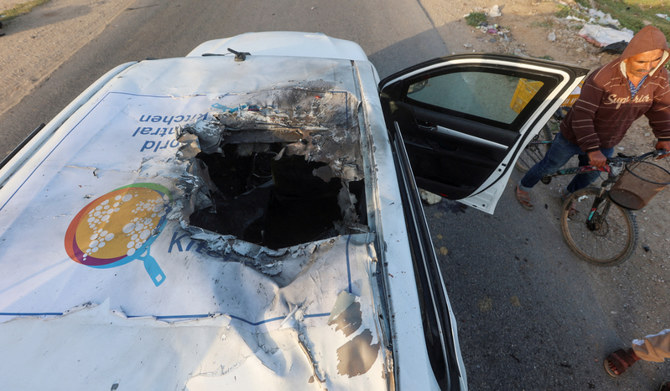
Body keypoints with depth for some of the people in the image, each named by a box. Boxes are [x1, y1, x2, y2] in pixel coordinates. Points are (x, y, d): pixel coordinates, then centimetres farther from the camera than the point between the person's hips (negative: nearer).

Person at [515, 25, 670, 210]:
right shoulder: (602, 78, -31)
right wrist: (592, 150, -42)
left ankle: (568, 194, 52)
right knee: (548, 167, 10)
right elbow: (581, 115, -36)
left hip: (605, 144, 6)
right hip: (574, 137, -6)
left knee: (590, 175, 24)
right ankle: (523, 187, 35)